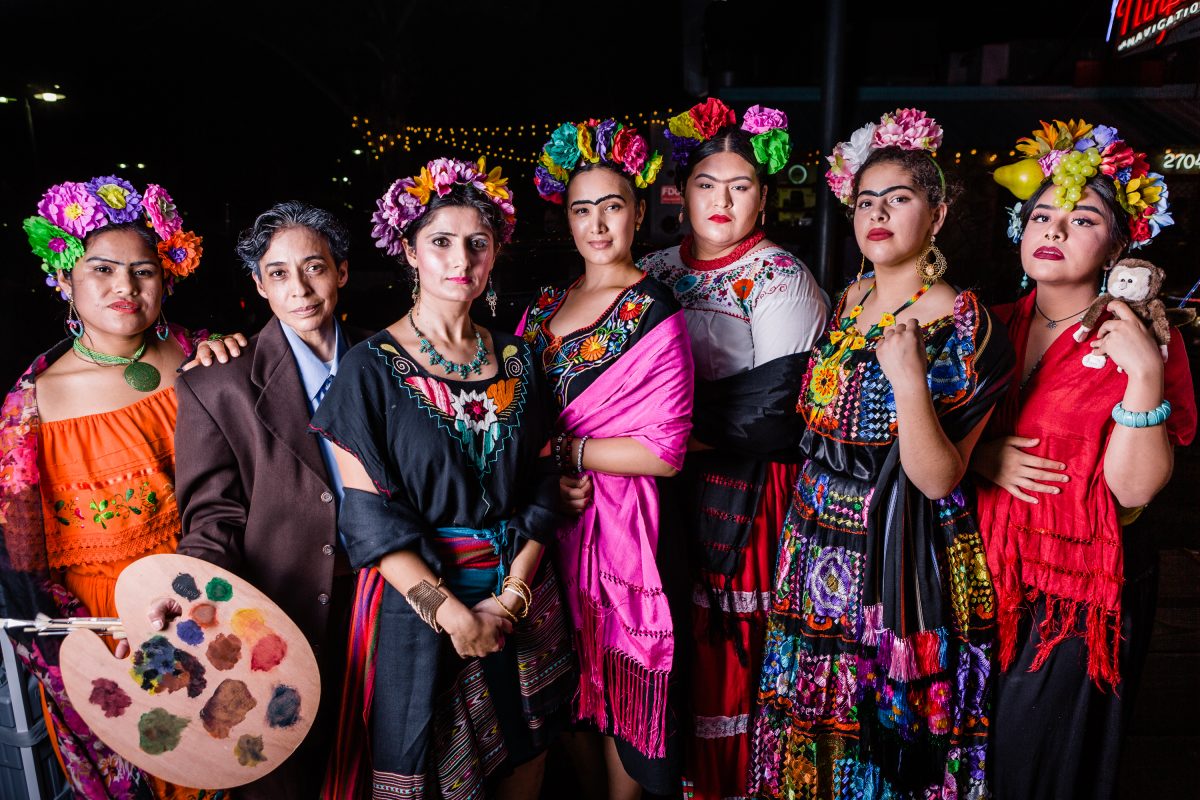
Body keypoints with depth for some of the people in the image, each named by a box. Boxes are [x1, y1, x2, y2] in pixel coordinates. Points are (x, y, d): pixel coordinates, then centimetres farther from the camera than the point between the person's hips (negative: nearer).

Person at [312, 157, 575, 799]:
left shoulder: (516, 360, 5)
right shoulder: (370, 368, -7)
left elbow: (539, 489, 3)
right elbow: (370, 518, -12)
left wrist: (511, 596, -10)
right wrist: (454, 614, -16)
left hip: (521, 601, 4)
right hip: (418, 603, -3)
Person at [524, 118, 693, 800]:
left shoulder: (655, 312, -11)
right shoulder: (547, 304, 7)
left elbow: (665, 450, -17)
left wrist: (563, 449, -13)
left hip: (623, 525, -6)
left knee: (622, 687, 11)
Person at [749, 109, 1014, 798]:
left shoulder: (963, 326, -14)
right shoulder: (850, 301, 4)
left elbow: (938, 481, -20)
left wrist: (910, 380, -31)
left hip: (901, 561, -5)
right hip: (819, 549, 6)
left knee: (881, 734, 11)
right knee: (813, 730, 19)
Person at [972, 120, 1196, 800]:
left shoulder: (1142, 341, -8)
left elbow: (1135, 488, -17)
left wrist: (1145, 373, -26)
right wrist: (981, 457, -12)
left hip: (1079, 596, -4)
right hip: (986, 580, 4)